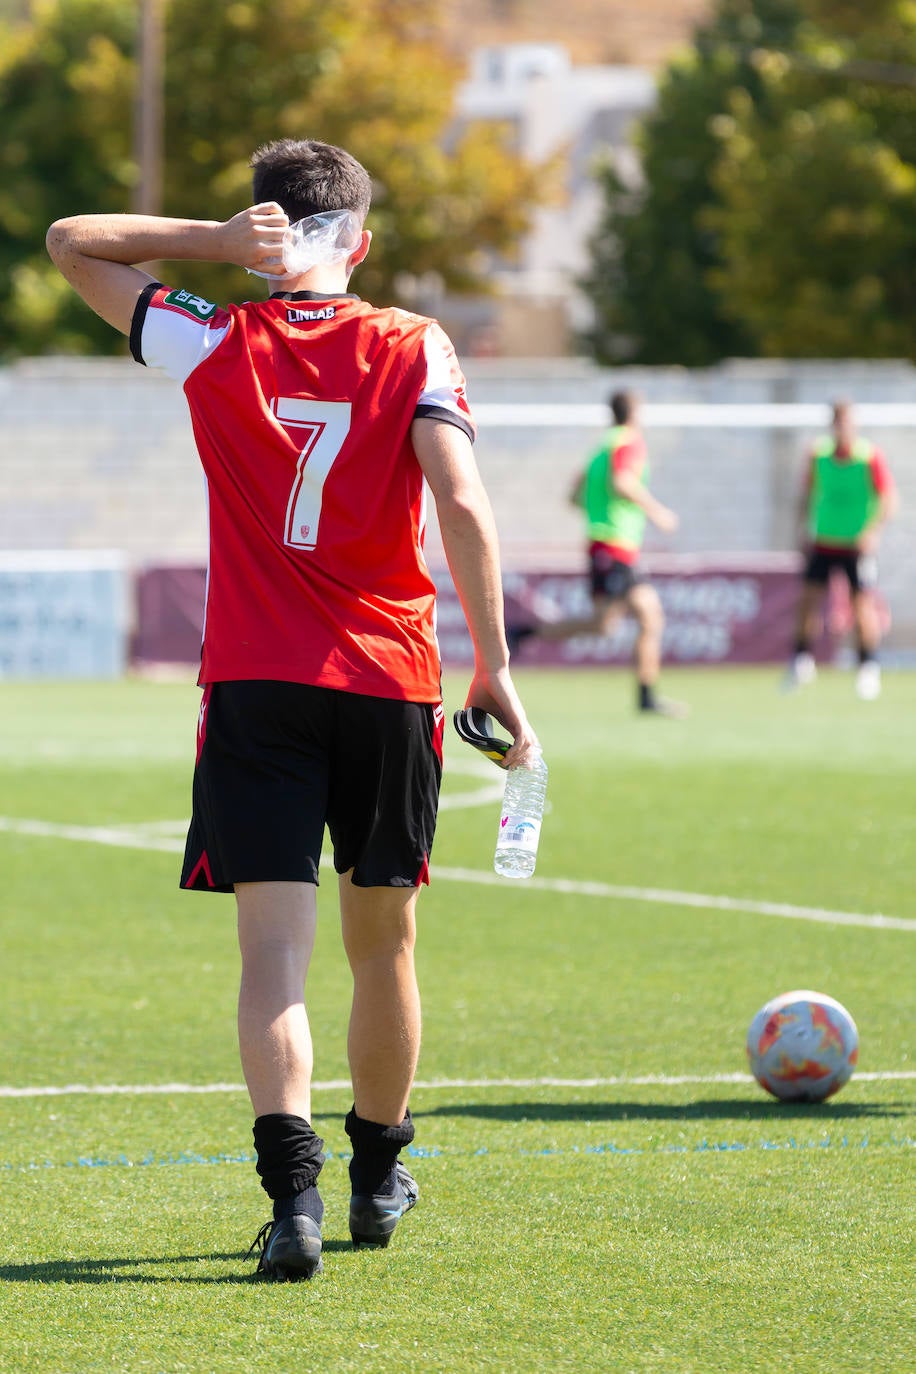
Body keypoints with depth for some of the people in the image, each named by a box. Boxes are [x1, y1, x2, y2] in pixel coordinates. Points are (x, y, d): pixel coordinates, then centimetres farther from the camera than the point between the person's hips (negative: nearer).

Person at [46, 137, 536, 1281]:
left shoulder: (214, 346, 0)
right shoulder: (414, 350, -2)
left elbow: (70, 242, 12)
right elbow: (463, 509, -13)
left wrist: (217, 239, 2)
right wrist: (494, 666, -7)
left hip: (253, 686, -1)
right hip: (392, 678, 1)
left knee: (274, 950, -7)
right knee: (382, 945, 17)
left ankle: (292, 1186, -26)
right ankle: (378, 1177, 32)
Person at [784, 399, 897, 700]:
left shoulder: (872, 458, -12)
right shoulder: (818, 456, -1)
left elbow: (889, 500, -12)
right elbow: (807, 495, 11)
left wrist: (872, 531, -24)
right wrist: (805, 531, 5)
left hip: (858, 546, -3)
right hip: (823, 541, 3)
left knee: (863, 605, -4)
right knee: (809, 599, -3)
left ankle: (869, 668, 8)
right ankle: (802, 660, 12)